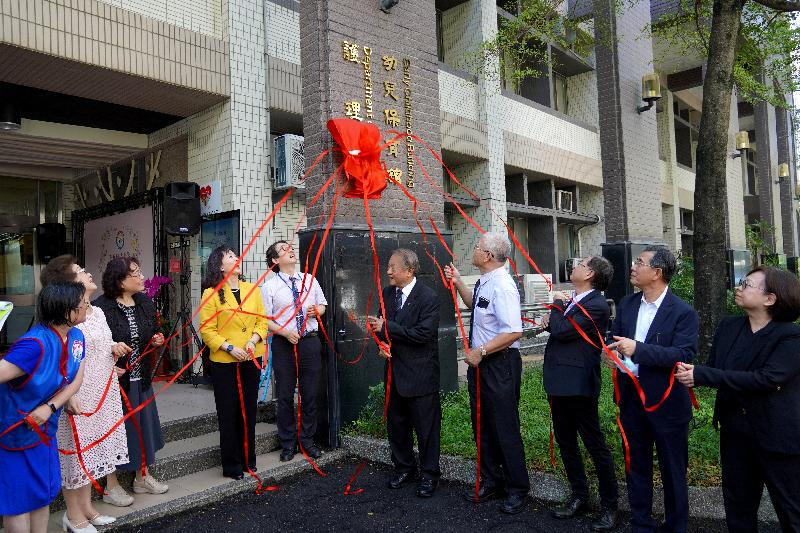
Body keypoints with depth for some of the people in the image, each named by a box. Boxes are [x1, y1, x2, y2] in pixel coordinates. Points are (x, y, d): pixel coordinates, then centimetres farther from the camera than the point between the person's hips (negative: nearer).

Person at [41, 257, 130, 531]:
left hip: (103, 394, 8)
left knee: (92, 448, 18)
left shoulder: (97, 312, 7)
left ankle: (86, 506, 34)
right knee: (77, 449, 6)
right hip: (78, 397, -8)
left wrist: (114, 348, 1)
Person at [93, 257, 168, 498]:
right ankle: (111, 486, 23)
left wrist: (157, 340, -2)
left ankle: (142, 477, 33)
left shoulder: (145, 303, 4)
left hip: (141, 378, 7)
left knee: (142, 424, 16)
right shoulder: (100, 307, -18)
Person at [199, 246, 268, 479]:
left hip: (252, 359, 4)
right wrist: (230, 348, -17)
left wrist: (253, 341, -11)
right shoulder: (212, 293, -7)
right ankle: (232, 465, 19)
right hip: (224, 361, -4)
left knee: (249, 409, 13)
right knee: (228, 412, 5)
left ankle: (248, 460, 28)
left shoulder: (252, 289, 6)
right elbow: (207, 330, -10)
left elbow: (262, 320, 5)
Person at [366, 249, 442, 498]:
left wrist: (386, 327, -21)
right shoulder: (387, 293, 5)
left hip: (421, 373, -6)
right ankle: (403, 467, 36)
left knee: (426, 426, 5)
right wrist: (383, 344, -7)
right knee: (396, 423, 18)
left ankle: (429, 474, 23)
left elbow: (423, 334, -23)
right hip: (395, 370, 7)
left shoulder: (428, 297, -17)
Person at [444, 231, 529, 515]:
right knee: (481, 425, 18)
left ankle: (517, 489, 23)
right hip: (480, 362, 10)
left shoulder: (502, 286, -22)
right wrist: (458, 282, 17)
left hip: (499, 364, -10)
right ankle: (491, 482, 35)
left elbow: (514, 332, -28)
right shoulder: (485, 282, 7)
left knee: (504, 428, 4)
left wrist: (481, 351, -22)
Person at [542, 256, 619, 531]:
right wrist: (552, 321, -5)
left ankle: (609, 507, 19)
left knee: (596, 445, 4)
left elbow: (562, 331, -23)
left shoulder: (597, 306, -18)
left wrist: (556, 308, -5)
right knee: (565, 441, 18)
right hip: (559, 383, 10)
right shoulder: (572, 300, 11)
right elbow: (556, 328, 17)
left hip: (578, 385, -9)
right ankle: (579, 497, 33)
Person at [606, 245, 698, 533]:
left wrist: (638, 349, -31)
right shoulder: (626, 304, 5)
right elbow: (615, 338, 15)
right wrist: (611, 350, -8)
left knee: (672, 470, 11)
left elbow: (685, 354, -23)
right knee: (637, 465, 18)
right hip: (631, 398, 6)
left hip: (666, 401, -5)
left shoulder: (683, 312, -14)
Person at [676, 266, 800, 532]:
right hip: (734, 430, 6)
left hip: (778, 435, -5)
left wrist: (701, 375, -28)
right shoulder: (729, 326, 2)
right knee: (738, 504, 20)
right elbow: (713, 369, 2)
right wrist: (692, 373, -22)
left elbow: (766, 379, -27)